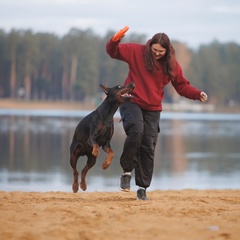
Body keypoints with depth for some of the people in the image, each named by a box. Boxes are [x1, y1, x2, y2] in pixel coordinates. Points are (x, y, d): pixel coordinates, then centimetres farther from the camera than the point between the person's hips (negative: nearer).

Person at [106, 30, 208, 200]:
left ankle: (142, 188, 9)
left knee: (148, 148, -1)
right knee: (136, 132, -30)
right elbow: (113, 52, -5)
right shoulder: (136, 52, -6)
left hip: (153, 110, 3)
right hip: (132, 102, -3)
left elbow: (182, 86, 9)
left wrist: (198, 94, -7)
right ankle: (127, 172, -13)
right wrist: (115, 41, -27)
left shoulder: (172, 65, 1)